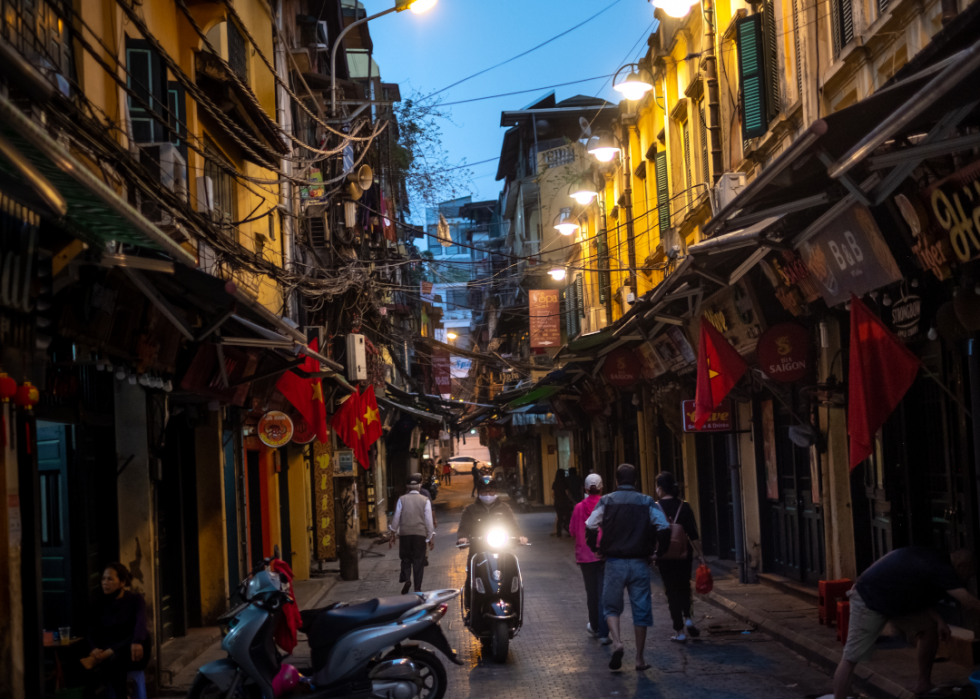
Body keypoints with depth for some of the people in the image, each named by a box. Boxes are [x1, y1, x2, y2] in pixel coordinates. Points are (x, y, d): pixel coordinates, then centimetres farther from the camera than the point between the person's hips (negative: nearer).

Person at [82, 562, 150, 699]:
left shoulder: (135, 599, -2)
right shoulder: (100, 604, 9)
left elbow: (141, 622, -22)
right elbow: (93, 633, 2)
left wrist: (137, 642, -45)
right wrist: (95, 648, -23)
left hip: (131, 653, -2)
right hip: (107, 653, 2)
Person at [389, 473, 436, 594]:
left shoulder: (402, 499, 0)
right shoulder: (425, 500, -2)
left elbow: (396, 518, 3)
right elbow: (428, 520, -1)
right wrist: (430, 537, 7)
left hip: (405, 533, 1)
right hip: (420, 534, -1)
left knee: (405, 558, 14)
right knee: (419, 561, 7)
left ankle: (406, 579, -10)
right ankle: (417, 588, 6)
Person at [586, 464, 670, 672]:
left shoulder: (606, 501, 0)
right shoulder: (647, 502, 1)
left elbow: (590, 526, -7)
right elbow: (663, 528, -8)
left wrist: (596, 548, 9)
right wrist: (661, 549, 8)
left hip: (614, 562, 0)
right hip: (639, 563, 0)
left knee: (611, 606, 13)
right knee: (641, 610, 8)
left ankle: (617, 642, -12)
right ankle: (640, 659, 11)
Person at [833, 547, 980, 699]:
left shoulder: (934, 560, 4)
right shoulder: (941, 569, -24)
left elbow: (922, 596, 11)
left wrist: (939, 621, -1)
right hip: (869, 600, -10)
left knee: (930, 627, 8)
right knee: (850, 659, -11)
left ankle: (923, 686, 19)